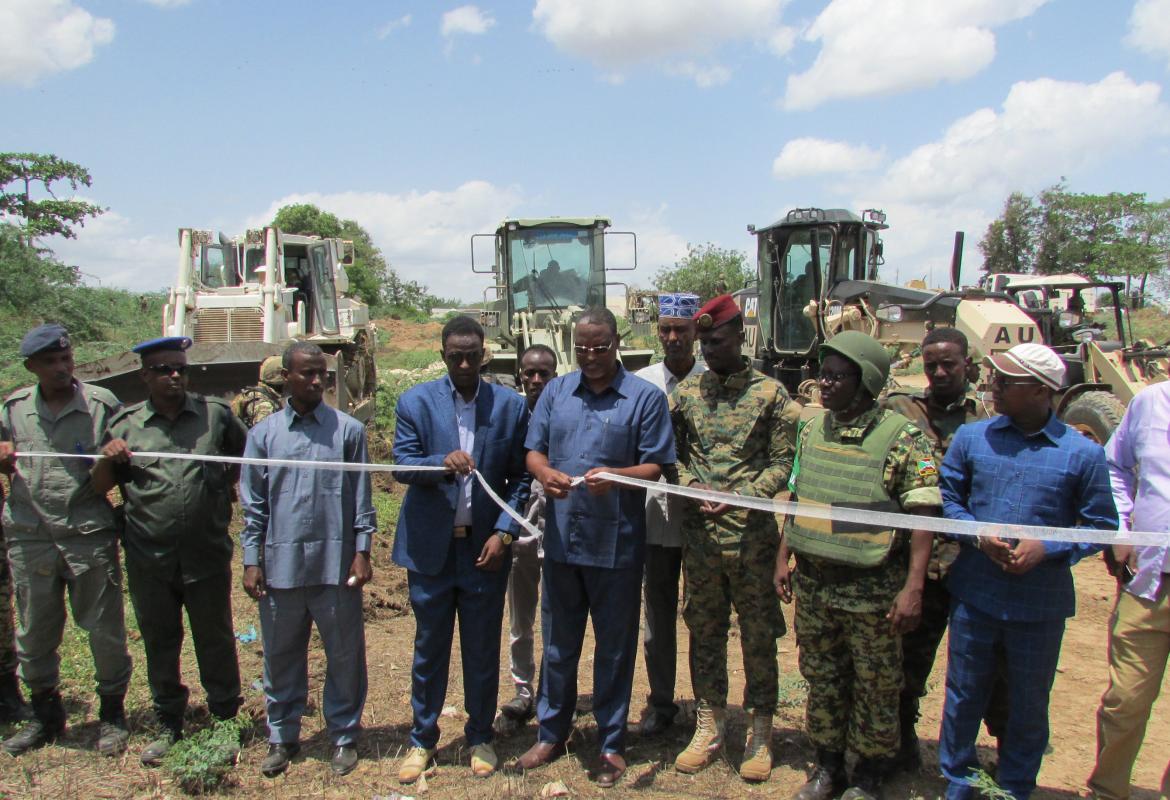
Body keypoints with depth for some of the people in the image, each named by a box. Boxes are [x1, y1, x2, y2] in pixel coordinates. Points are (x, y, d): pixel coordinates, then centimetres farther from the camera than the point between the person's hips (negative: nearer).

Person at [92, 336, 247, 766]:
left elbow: (249, 453, 18)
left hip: (208, 555, -1)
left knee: (216, 641, 11)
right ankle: (169, 725, 32)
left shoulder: (215, 414, 0)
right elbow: (99, 486, 7)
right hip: (149, 560, 1)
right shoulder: (125, 424, 2)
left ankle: (225, 721, 29)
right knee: (159, 644, 15)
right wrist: (109, 459, -11)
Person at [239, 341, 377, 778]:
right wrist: (252, 561, 3)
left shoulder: (348, 429, 0)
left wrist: (362, 552, -2)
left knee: (344, 655, 8)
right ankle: (282, 738, 30)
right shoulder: (263, 434, 5)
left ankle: (344, 736, 25)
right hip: (281, 565, 2)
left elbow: (361, 497, 2)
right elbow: (253, 503, 7)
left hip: (336, 564, -1)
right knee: (281, 658, 13)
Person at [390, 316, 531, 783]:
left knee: (483, 651, 11)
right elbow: (402, 465, -7)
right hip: (431, 546, 0)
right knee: (429, 648, 12)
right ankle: (422, 740, 29)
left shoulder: (511, 405, 0)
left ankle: (480, 737, 30)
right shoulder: (416, 402, 0)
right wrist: (442, 462, -27)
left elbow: (519, 478, 1)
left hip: (485, 547, 0)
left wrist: (503, 532, -10)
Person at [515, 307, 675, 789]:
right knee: (557, 645, 17)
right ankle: (552, 733, 34)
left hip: (616, 545, -3)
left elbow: (655, 467, -7)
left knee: (614, 650, 10)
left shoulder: (646, 398, -5)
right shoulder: (556, 392, 7)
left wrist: (615, 475, -27)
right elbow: (533, 451, 7)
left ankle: (611, 744, 27)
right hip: (561, 539, 4)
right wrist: (545, 473, -17)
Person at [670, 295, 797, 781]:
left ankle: (759, 734, 24)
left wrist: (740, 498, -17)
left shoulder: (770, 394, -3)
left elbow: (783, 462, -4)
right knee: (704, 632, 13)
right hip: (699, 536, 3)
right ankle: (709, 727, 28)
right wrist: (694, 488, -11)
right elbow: (670, 454, 8)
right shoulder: (686, 393, 6)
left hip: (752, 536, -3)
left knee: (758, 635, 8)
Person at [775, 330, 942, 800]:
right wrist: (783, 558, 11)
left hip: (873, 589, -5)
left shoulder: (902, 439, -13)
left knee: (874, 686, 11)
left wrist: (912, 588, -16)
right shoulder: (812, 431, 5)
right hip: (812, 584, 5)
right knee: (821, 678, 17)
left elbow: (922, 515, -13)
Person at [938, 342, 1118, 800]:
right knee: (963, 695, 14)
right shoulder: (970, 437, -1)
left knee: (1028, 706, 15)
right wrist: (977, 534, -12)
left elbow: (1101, 523, -1)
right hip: (974, 595, 2)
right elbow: (946, 497, 6)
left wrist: (1047, 548, -16)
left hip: (1040, 604, -1)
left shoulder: (1083, 453, -7)